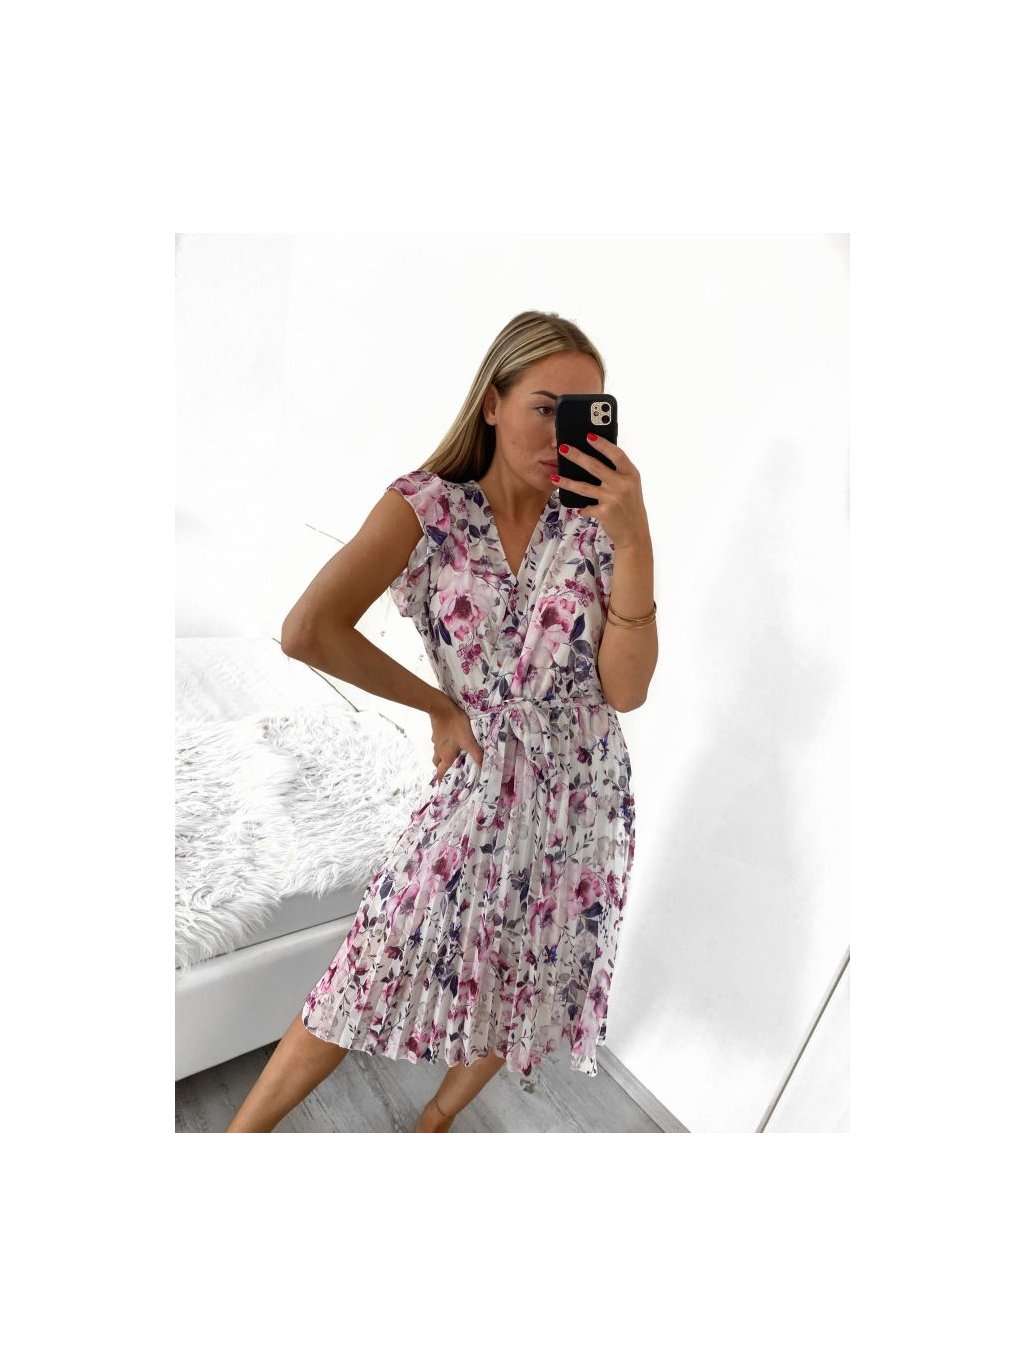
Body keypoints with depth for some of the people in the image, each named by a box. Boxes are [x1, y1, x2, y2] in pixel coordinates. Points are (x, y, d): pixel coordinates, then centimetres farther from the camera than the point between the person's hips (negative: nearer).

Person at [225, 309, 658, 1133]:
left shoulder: (595, 519, -7)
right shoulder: (427, 506, -11)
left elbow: (627, 690, -15)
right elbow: (306, 631, -21)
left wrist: (635, 541, -25)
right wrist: (438, 704, -15)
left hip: (583, 802, 3)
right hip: (476, 789, -2)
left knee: (520, 1000, 18)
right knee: (373, 975, 6)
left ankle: (437, 1119, 48)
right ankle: (242, 1133, 32)